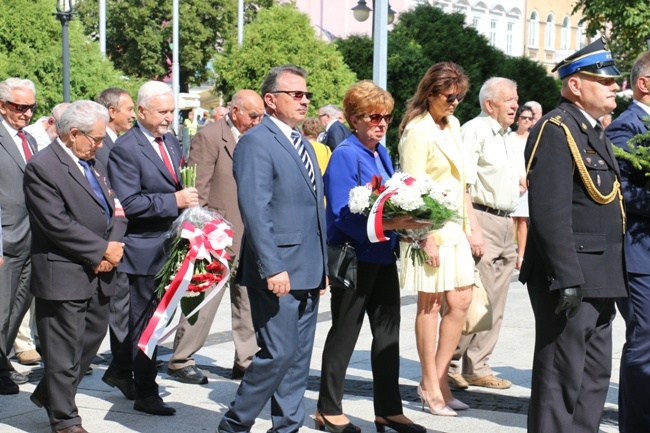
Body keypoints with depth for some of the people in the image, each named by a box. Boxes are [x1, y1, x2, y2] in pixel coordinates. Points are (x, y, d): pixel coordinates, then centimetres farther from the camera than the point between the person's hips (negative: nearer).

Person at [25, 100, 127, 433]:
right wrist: (103, 250, -14)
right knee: (64, 352, 1)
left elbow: (116, 211, 12)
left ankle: (49, 395, 36)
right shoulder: (41, 167, -13)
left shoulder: (93, 163, 13)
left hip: (99, 276, 8)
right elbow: (57, 225, -20)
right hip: (64, 277, -8)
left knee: (92, 339, 17)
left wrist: (112, 248, -6)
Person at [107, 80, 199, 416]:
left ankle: (124, 372, 32)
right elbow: (128, 202, -21)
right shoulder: (125, 148, -14)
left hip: (170, 245, 8)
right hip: (144, 249, -8)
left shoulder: (171, 142, 12)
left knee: (151, 317, 17)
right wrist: (174, 201, -23)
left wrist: (188, 198, 4)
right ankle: (145, 394, 9)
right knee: (145, 321, 0)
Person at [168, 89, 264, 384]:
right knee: (205, 301, 0)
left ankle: (247, 360, 19)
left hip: (249, 236, 7)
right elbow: (197, 190, -12)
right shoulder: (209, 137, -10)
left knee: (249, 300, 9)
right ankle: (181, 360, 13)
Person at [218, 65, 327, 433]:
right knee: (278, 353, -8)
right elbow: (255, 210, -18)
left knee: (299, 356, 11)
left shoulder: (304, 144, 18)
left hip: (308, 271, 9)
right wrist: (272, 268, -23)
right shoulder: (256, 142, -10)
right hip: (277, 271, -9)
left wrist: (322, 266, 17)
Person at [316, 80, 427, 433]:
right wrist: (392, 224, -29)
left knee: (387, 331, 10)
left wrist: (407, 219, -2)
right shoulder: (345, 155, -14)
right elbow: (344, 215, -21)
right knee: (345, 332, 3)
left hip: (383, 255, 8)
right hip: (354, 256, -8)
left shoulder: (382, 154, 11)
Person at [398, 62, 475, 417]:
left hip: (454, 227, 8)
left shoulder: (452, 125, 12)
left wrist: (469, 222, 13)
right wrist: (427, 238, -20)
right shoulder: (417, 130, -12)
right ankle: (430, 386, 12)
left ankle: (438, 379, 18)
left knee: (461, 301, 7)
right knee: (430, 305, 1)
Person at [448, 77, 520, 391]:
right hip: (482, 220, -9)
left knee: (494, 305, 9)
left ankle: (477, 368, 15)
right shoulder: (473, 131, -8)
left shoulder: (505, 137, 19)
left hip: (505, 223, 9)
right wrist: (472, 229, -22)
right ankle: (451, 365, 1)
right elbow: (462, 185, -16)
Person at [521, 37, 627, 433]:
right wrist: (567, 279, -25)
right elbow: (550, 213, -22)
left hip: (599, 280, 10)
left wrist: (611, 277, 17)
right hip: (571, 278, -10)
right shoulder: (556, 131, -14)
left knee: (595, 376, 16)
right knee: (562, 378, -2)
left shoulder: (595, 132, 17)